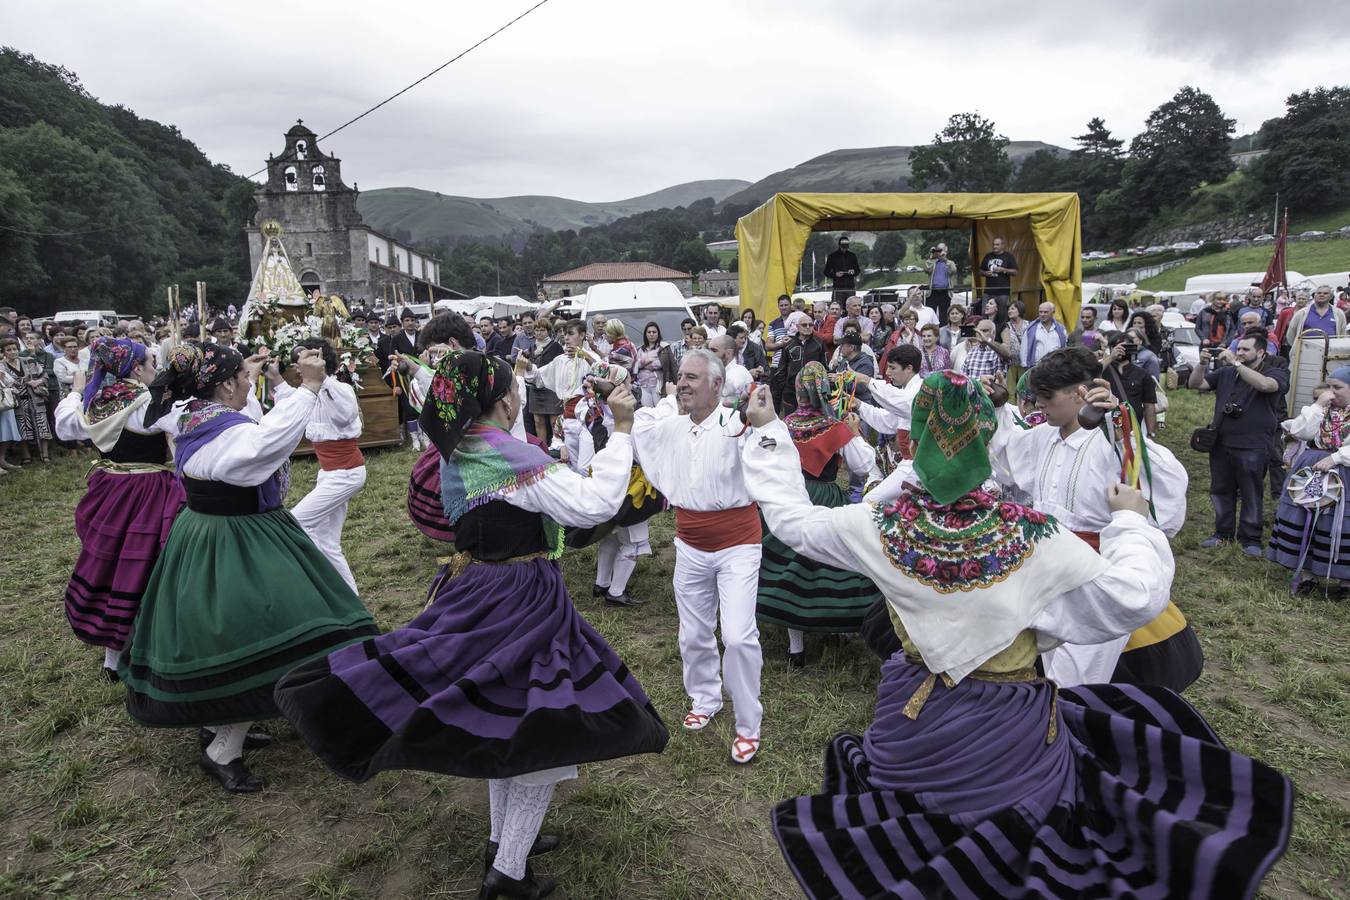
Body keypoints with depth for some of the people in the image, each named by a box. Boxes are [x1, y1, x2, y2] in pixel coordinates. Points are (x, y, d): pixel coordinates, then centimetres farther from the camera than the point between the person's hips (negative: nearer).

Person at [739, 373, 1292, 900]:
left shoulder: (880, 527, -13)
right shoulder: (1033, 535, -19)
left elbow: (789, 517, -1)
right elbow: (1134, 596, -16)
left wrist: (767, 433, 9)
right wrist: (1131, 521, 2)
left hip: (916, 720, 3)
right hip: (1010, 730, -2)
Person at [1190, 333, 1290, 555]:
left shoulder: (1276, 373, -2)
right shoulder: (1226, 373, 11)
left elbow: (1264, 384, -25)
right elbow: (1196, 384, 7)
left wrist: (1235, 363, -25)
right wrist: (1202, 363, -10)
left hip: (1252, 449, -5)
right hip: (1221, 444, 5)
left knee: (1251, 495, 3)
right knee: (1221, 491, 12)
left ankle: (1250, 539, 13)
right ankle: (1223, 532, 25)